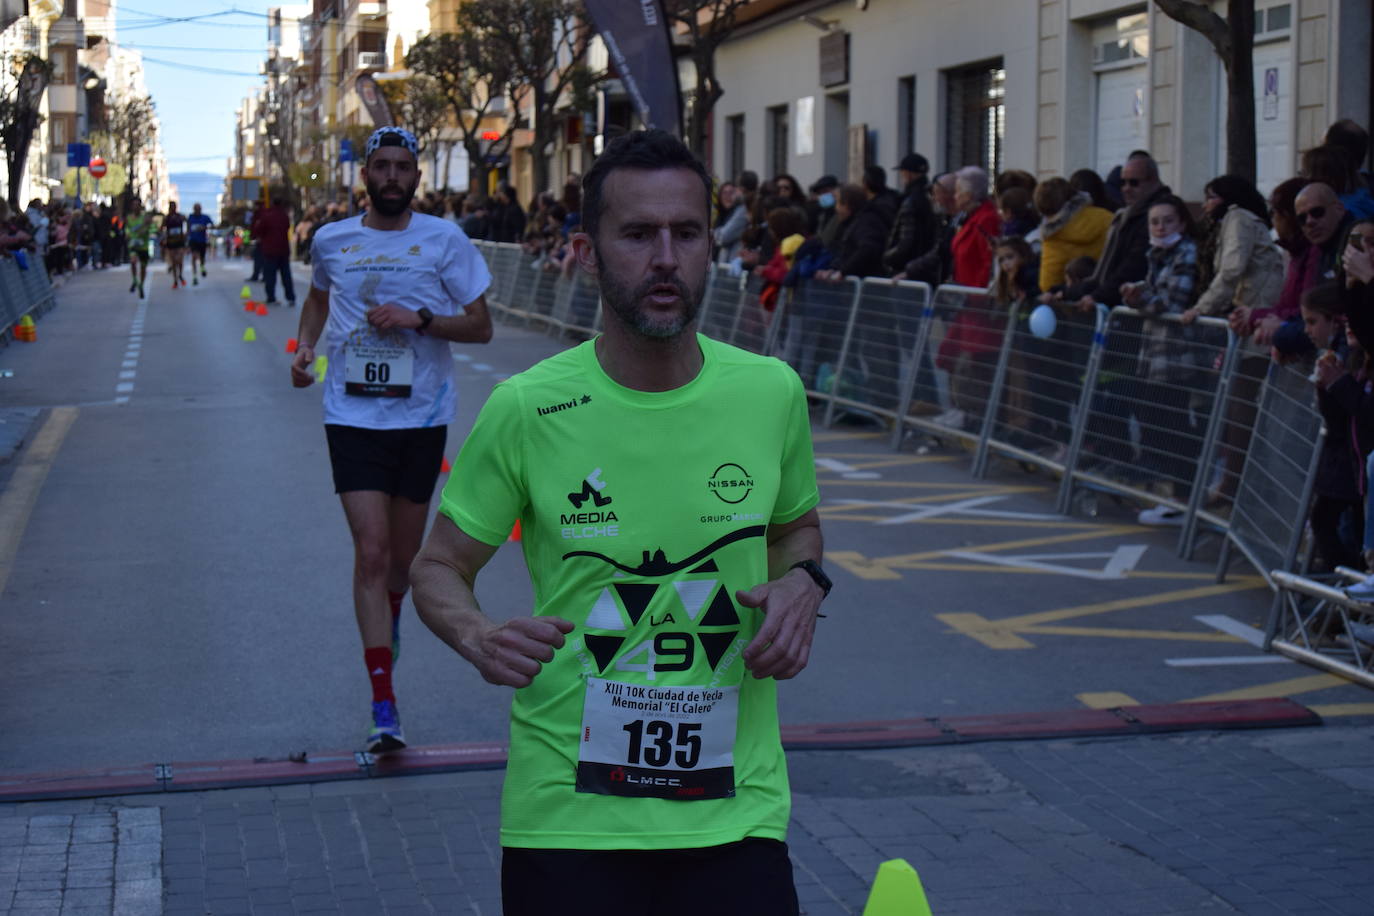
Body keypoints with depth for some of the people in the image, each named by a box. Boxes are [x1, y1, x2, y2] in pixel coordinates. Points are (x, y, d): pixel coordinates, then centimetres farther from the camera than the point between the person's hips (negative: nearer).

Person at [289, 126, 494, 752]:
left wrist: (419, 318, -17)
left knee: (403, 554, 13)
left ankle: (390, 621, 50)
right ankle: (383, 707, -10)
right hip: (353, 415, 0)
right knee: (371, 553, -11)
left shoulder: (444, 241, -2)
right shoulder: (331, 241, 5)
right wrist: (306, 344, 9)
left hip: (423, 415, 0)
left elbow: (481, 326, -2)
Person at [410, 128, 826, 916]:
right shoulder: (526, 408, -8)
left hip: (736, 813, 1)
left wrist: (801, 583, -4)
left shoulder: (770, 393, -1)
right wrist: (481, 638, -17)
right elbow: (439, 568, 4)